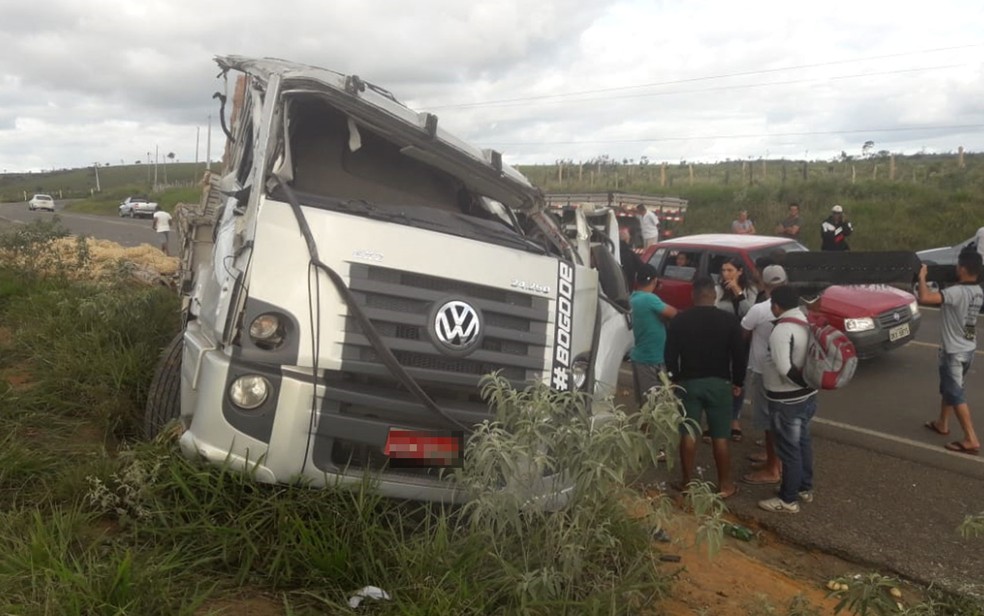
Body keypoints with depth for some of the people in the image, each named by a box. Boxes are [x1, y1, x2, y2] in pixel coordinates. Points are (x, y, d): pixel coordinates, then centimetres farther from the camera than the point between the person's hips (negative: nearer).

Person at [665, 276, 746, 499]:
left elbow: (670, 354, 0)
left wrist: (675, 378, 13)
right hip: (719, 383, -1)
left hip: (689, 382, 1)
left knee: (688, 435, 8)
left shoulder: (679, 320, -3)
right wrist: (738, 382, 8)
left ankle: (687, 483, 15)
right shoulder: (729, 320, -6)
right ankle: (725, 485, 14)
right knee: (720, 437, 6)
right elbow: (739, 355, -4)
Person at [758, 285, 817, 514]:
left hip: (786, 400, -9)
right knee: (803, 442, 21)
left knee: (788, 449, 2)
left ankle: (788, 500, 13)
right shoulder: (807, 322, 4)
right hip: (807, 395, 9)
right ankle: (805, 488, 36)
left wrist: (802, 382, -15)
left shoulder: (782, 330, -24)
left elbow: (784, 368, -29)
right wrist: (807, 382, 12)